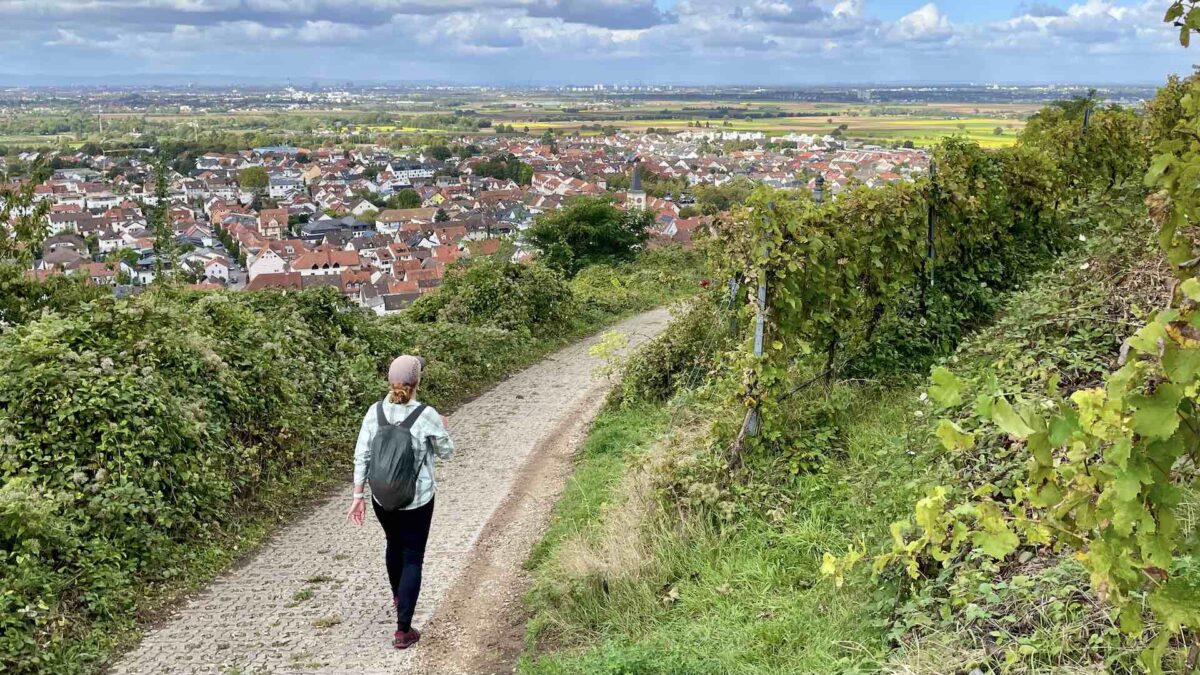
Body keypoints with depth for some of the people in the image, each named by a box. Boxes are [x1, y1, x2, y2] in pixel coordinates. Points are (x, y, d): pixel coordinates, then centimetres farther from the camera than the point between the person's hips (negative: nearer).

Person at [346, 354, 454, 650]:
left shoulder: (374, 412, -8)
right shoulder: (427, 416, -17)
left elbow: (361, 457, -5)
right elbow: (446, 452, -2)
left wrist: (358, 496, 3)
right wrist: (443, 429, 18)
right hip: (417, 500, -4)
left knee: (394, 545, 28)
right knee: (413, 558, 7)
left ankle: (398, 595, 54)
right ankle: (403, 630, 3)